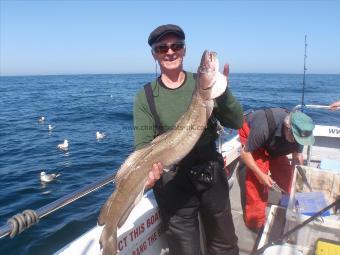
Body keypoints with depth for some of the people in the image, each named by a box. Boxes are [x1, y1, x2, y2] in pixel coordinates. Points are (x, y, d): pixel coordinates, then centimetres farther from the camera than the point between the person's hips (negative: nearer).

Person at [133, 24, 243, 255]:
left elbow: (237, 122, -7)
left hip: (212, 175, 2)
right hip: (172, 182, -2)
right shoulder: (145, 96, -5)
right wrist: (148, 168, -30)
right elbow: (143, 143, -10)